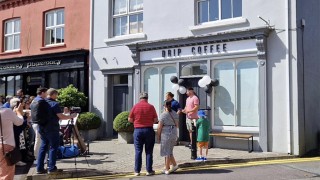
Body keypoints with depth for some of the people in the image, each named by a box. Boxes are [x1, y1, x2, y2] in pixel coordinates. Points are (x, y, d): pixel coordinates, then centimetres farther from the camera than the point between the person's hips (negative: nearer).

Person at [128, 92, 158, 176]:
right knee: (149, 151, 7)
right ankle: (149, 170, 10)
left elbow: (130, 119, 1)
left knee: (138, 151, 7)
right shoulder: (151, 107, -4)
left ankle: (137, 171, 9)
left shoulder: (135, 106, -3)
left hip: (138, 130, 1)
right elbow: (155, 120, -2)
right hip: (149, 130, -1)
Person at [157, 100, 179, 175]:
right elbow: (176, 125, 13)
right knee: (169, 151, 20)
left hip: (165, 134, -6)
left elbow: (159, 127, -12)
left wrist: (158, 136, -1)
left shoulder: (163, 115, -11)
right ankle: (174, 165, 13)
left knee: (166, 152, 2)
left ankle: (167, 169, 8)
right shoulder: (175, 114, 8)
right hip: (174, 134, 6)